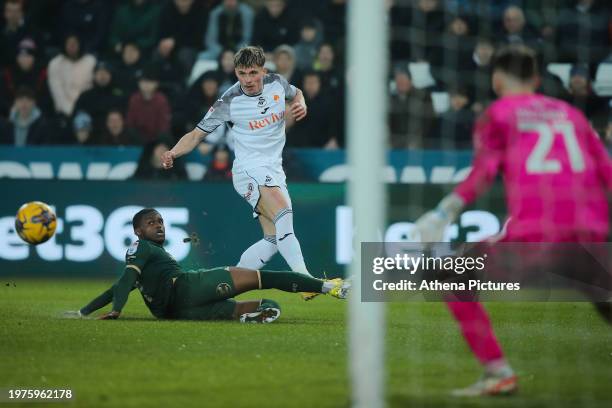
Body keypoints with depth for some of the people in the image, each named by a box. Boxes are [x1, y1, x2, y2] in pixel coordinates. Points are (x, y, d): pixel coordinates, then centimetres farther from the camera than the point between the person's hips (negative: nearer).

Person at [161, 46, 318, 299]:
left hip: (274, 172, 6)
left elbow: (295, 94, 24)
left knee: (273, 239, 0)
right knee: (282, 211, -31)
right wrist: (173, 153, -22)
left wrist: (300, 105, 1)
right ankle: (303, 277, -39)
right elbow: (197, 134, -5)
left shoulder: (277, 83, 0)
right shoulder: (229, 103, -12)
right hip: (249, 170, -6)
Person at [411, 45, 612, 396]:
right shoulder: (571, 113, 23)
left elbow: (484, 171, -4)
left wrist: (446, 212, -8)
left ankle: (499, 372, 0)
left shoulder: (497, 114, 13)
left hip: (535, 232, -4)